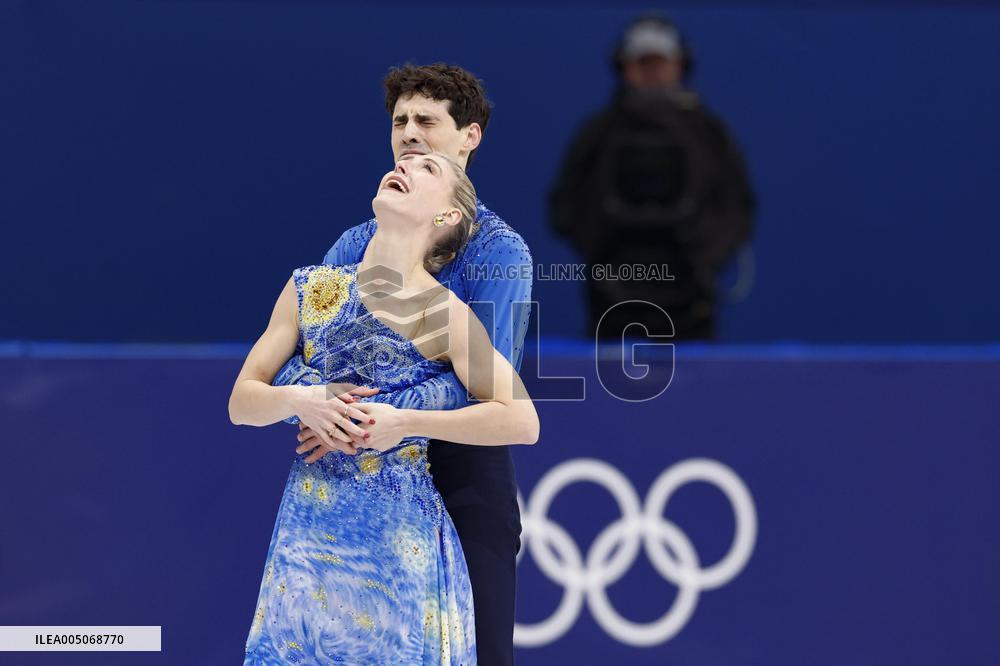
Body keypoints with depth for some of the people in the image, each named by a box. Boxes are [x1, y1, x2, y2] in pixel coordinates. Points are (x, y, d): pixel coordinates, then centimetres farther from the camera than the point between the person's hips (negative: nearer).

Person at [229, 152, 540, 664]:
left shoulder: (444, 312, -7)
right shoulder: (310, 290, 4)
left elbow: (522, 421, -13)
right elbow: (242, 402, 6)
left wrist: (406, 422, -18)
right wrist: (295, 400, -15)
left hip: (400, 540, -3)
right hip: (308, 527, 3)